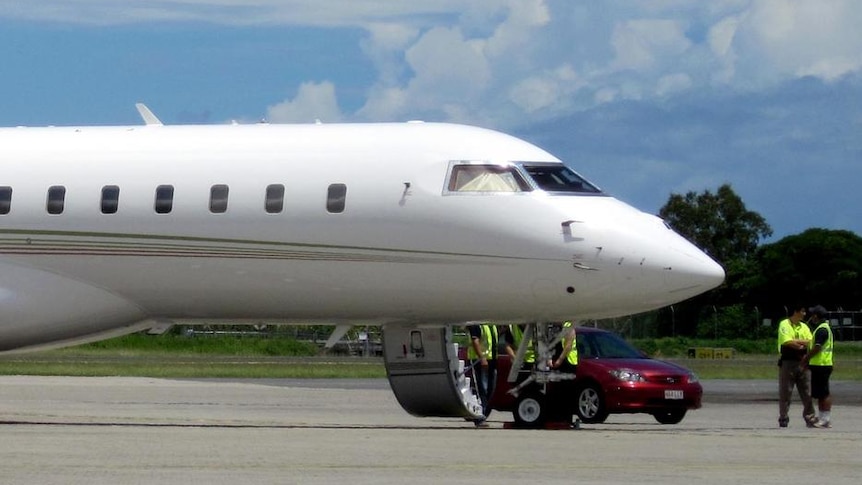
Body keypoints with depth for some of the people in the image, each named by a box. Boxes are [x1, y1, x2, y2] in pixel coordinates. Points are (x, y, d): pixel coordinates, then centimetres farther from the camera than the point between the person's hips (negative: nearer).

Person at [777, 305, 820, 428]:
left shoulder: (804, 327, 13)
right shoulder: (784, 325, -5)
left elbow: (810, 342, 2)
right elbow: (788, 342, -17)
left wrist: (796, 341, -12)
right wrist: (803, 344, -7)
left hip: (802, 363, 5)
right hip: (788, 362, -5)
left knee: (807, 392, 3)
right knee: (785, 392, 1)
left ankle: (810, 418, 7)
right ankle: (783, 419, 7)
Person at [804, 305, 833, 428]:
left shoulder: (822, 329, -16)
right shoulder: (825, 327, 18)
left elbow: (817, 348, -23)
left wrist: (806, 358, -13)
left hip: (821, 366, -10)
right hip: (822, 365, 10)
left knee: (824, 394, -8)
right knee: (821, 394, 14)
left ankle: (826, 419, -8)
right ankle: (821, 417, 19)